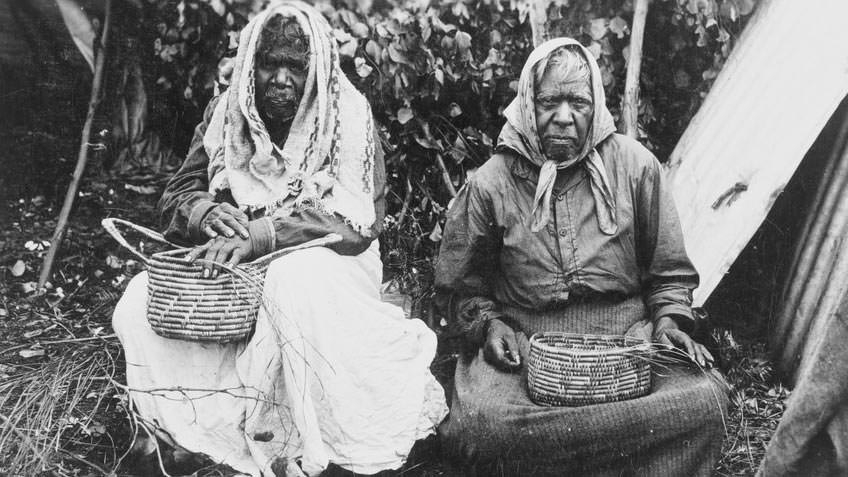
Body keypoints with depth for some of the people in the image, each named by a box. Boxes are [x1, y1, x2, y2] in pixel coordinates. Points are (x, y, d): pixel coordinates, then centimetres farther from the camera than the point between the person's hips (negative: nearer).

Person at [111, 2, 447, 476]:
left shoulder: (350, 121, -7)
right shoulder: (225, 115, 6)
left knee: (295, 282, -38)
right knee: (142, 302, -17)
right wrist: (208, 213, -19)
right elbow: (178, 196, 7)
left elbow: (357, 219, -18)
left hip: (324, 264, -4)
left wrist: (260, 235, -30)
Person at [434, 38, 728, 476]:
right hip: (524, 345, -1)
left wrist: (670, 319, -2)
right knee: (480, 425, -30)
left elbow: (670, 271, 14)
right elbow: (461, 286, 10)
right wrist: (489, 323, -7)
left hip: (627, 337, 2)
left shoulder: (634, 166, 4)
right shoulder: (491, 183, 1)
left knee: (701, 404, -26)